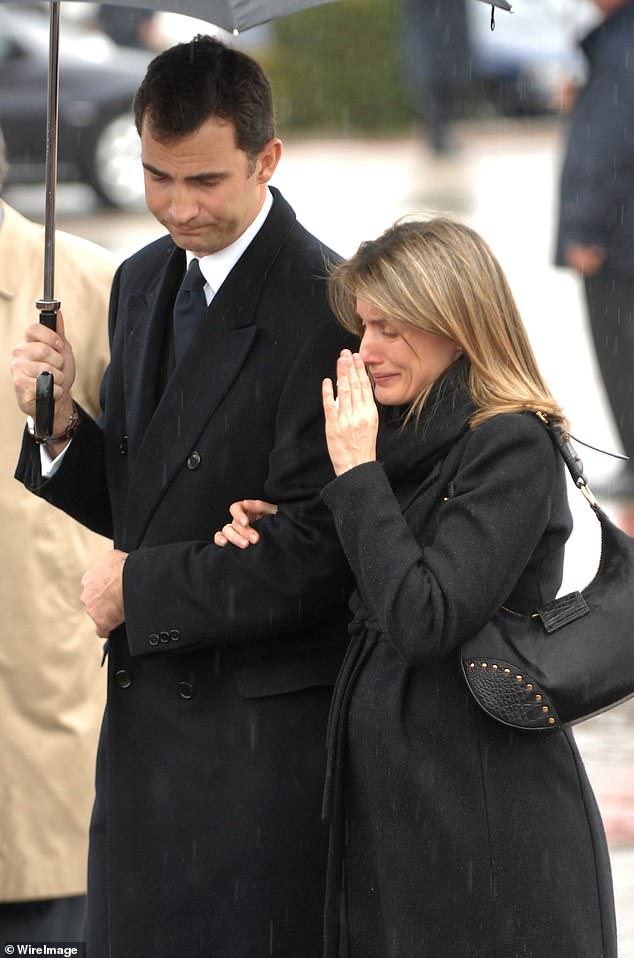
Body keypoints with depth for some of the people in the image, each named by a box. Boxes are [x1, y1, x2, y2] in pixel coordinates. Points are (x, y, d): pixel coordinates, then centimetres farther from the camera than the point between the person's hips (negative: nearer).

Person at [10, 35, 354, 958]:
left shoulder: (323, 308, -16)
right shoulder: (142, 283, 11)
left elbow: (315, 552, -19)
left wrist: (140, 584, -12)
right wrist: (63, 422, -3)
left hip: (263, 730, -8)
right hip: (146, 706, 8)